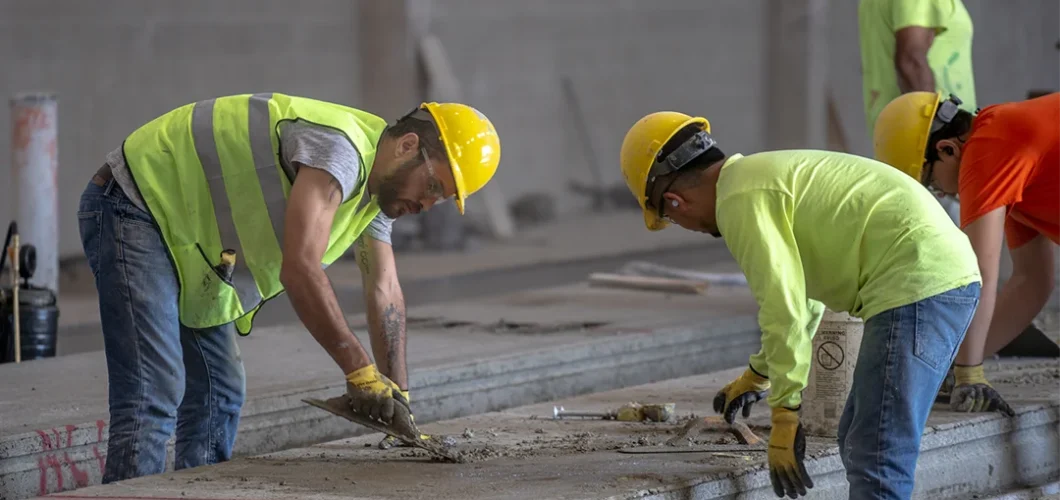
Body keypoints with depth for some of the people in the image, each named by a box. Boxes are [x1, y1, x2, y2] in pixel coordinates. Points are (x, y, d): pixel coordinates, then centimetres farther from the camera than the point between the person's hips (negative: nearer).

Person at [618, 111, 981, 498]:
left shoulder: (741, 200, -6)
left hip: (916, 286, -10)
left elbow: (784, 308, -13)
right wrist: (759, 373, 52)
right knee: (859, 444, 16)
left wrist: (784, 415, -7)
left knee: (874, 462, -11)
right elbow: (801, 294, 39)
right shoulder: (767, 177, 25)